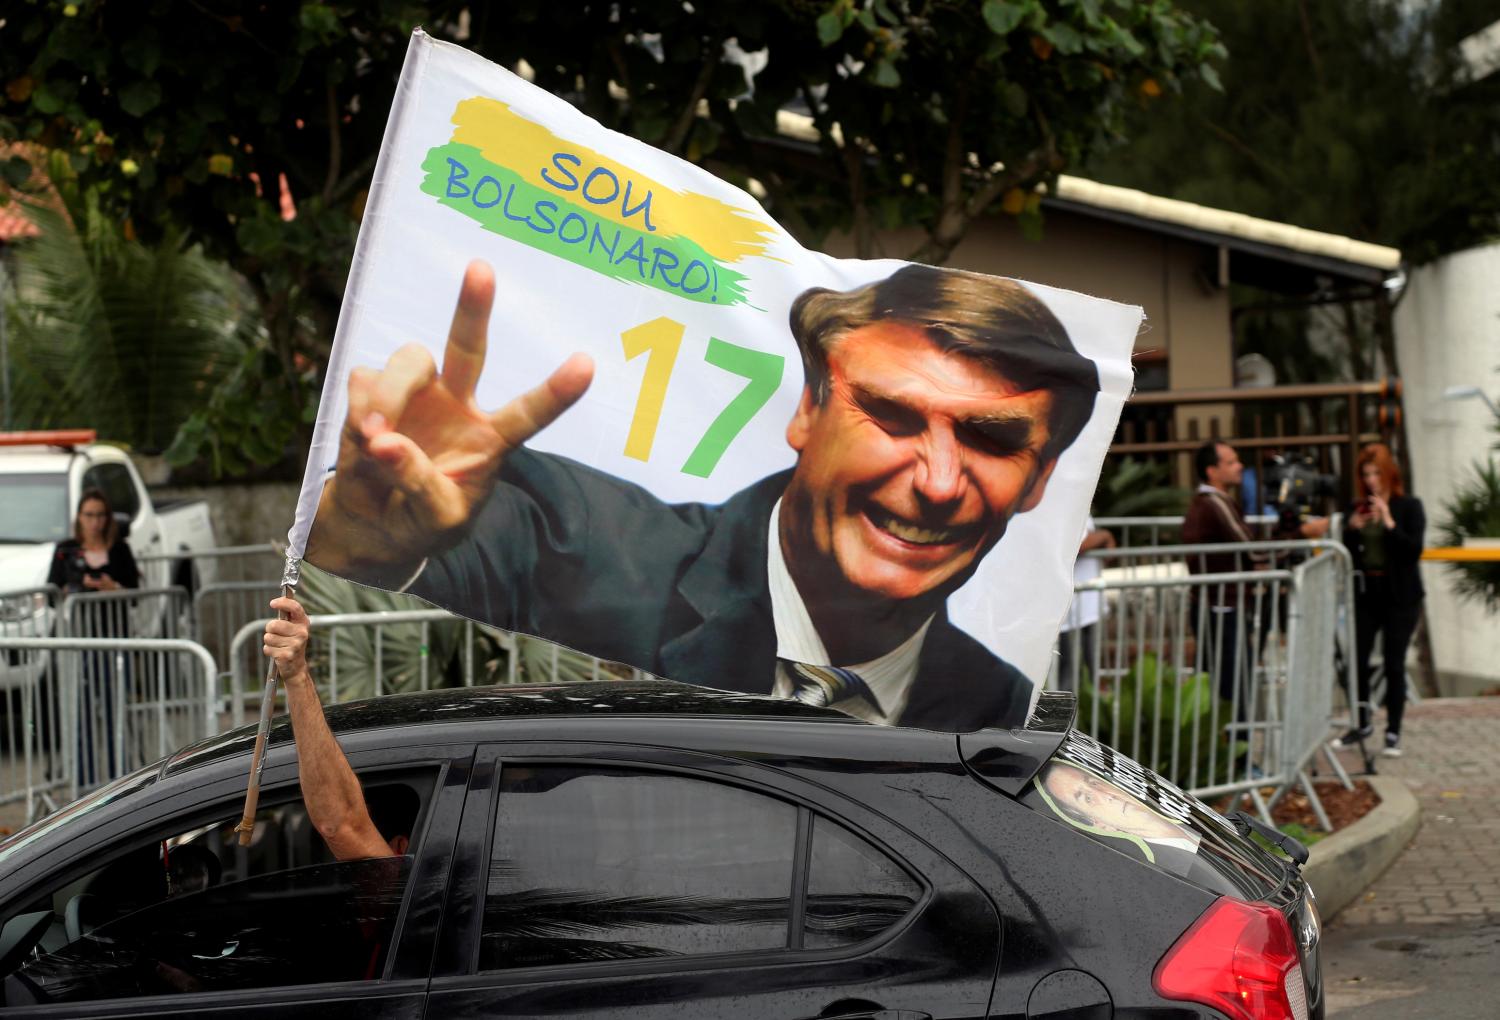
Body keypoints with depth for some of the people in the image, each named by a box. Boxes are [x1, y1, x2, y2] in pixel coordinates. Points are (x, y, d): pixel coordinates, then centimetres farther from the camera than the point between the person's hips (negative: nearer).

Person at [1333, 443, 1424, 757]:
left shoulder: (1409, 507, -3)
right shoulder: (1357, 509, 7)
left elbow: (1414, 550, -13)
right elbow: (1347, 554, 8)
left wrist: (1389, 523, -21)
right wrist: (1353, 529, -9)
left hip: (1399, 596, -3)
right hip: (1365, 593, 3)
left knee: (1394, 664, 0)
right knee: (1357, 660, 1)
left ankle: (1393, 732, 9)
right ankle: (1362, 723, 19)